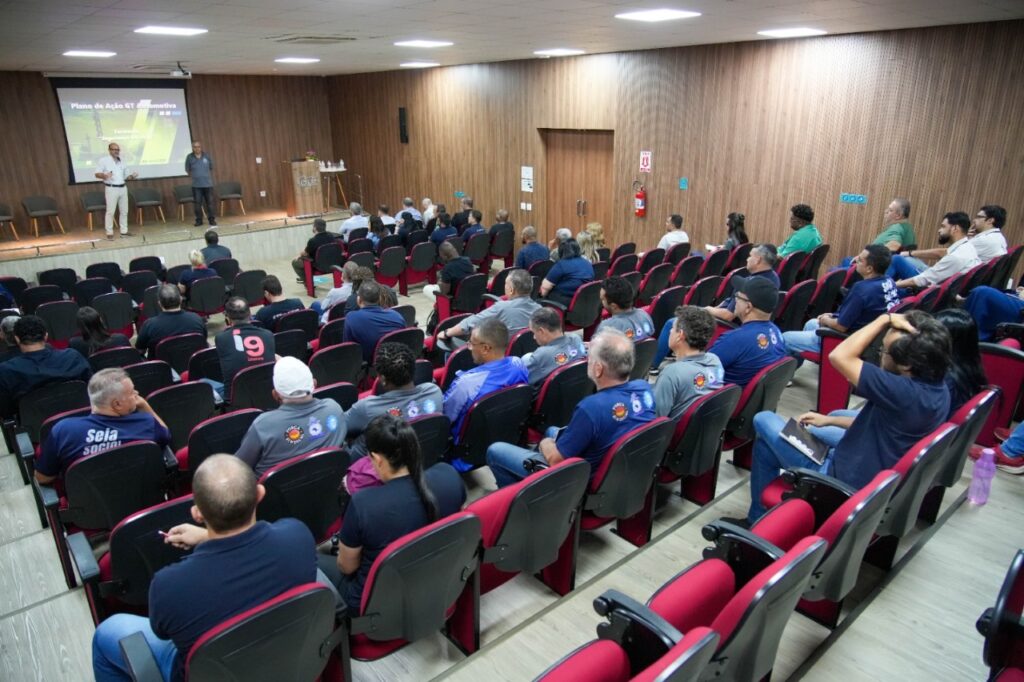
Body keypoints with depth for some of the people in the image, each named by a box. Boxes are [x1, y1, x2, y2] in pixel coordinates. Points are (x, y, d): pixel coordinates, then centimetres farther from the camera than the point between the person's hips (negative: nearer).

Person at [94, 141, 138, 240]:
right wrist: (104, 176, -28)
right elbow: (97, 173, -7)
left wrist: (132, 176, -4)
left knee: (124, 211, 9)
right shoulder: (104, 160, -3)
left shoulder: (122, 162, 15)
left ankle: (124, 231, 16)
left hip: (123, 188, 6)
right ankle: (109, 233, 0)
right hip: (111, 189, -6)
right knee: (110, 211, -5)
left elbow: (126, 176, 18)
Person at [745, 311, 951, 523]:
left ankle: (758, 519, 18)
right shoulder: (938, 389, -5)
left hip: (849, 481, -9)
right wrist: (828, 420, 9)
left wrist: (885, 320, -24)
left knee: (763, 421, 2)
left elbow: (839, 356, -31)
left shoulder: (905, 393, -34)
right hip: (880, 470, 9)